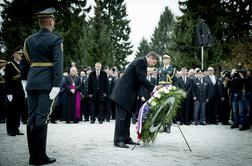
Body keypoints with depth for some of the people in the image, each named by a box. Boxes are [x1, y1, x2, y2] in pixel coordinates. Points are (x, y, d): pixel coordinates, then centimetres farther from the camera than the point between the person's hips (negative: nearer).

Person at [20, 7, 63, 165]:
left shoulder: (29, 39, 12)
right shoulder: (56, 39, -5)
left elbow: (25, 62, 14)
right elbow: (58, 63, -14)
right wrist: (57, 85, -19)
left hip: (32, 82, 6)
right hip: (47, 83, -5)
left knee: (32, 118, 7)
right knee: (42, 118, -6)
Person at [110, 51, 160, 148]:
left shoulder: (142, 62, 17)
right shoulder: (141, 61, -14)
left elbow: (142, 80, 17)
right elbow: (142, 79, -20)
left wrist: (153, 89, 8)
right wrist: (153, 88, -16)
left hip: (128, 94, 11)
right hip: (123, 93, -11)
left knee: (127, 116, 13)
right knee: (121, 116, -9)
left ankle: (126, 138, 19)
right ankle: (118, 140, -8)